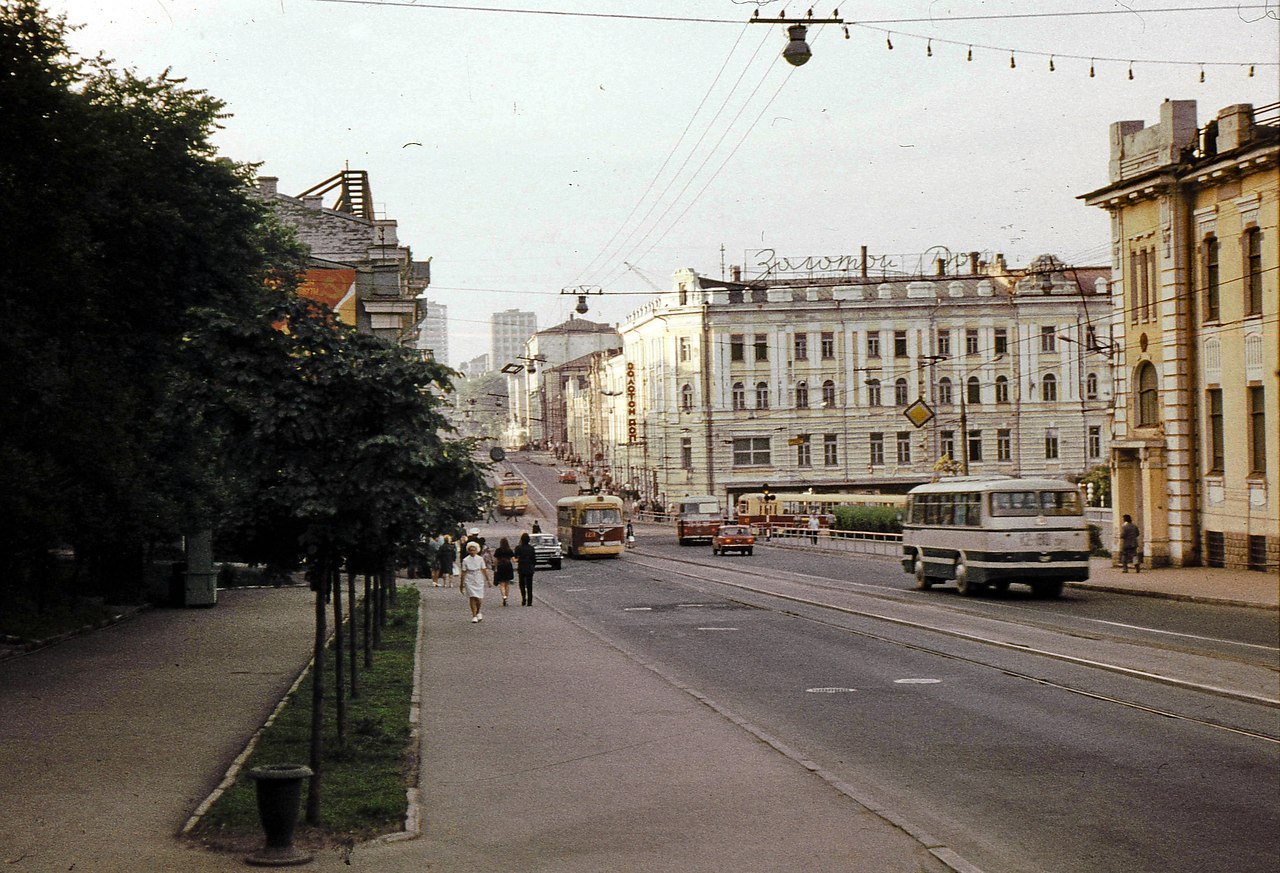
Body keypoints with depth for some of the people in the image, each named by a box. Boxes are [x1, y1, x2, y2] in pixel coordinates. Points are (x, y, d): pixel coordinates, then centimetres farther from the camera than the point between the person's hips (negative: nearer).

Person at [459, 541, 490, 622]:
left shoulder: (480, 559, 3)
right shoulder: (465, 560, 0)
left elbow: (484, 570, 6)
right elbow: (464, 572, 3)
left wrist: (487, 579, 3)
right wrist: (461, 584, 4)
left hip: (479, 580, 1)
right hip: (469, 581, -1)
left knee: (479, 598, -1)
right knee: (472, 598, -8)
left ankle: (478, 613, 26)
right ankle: (474, 616, -3)